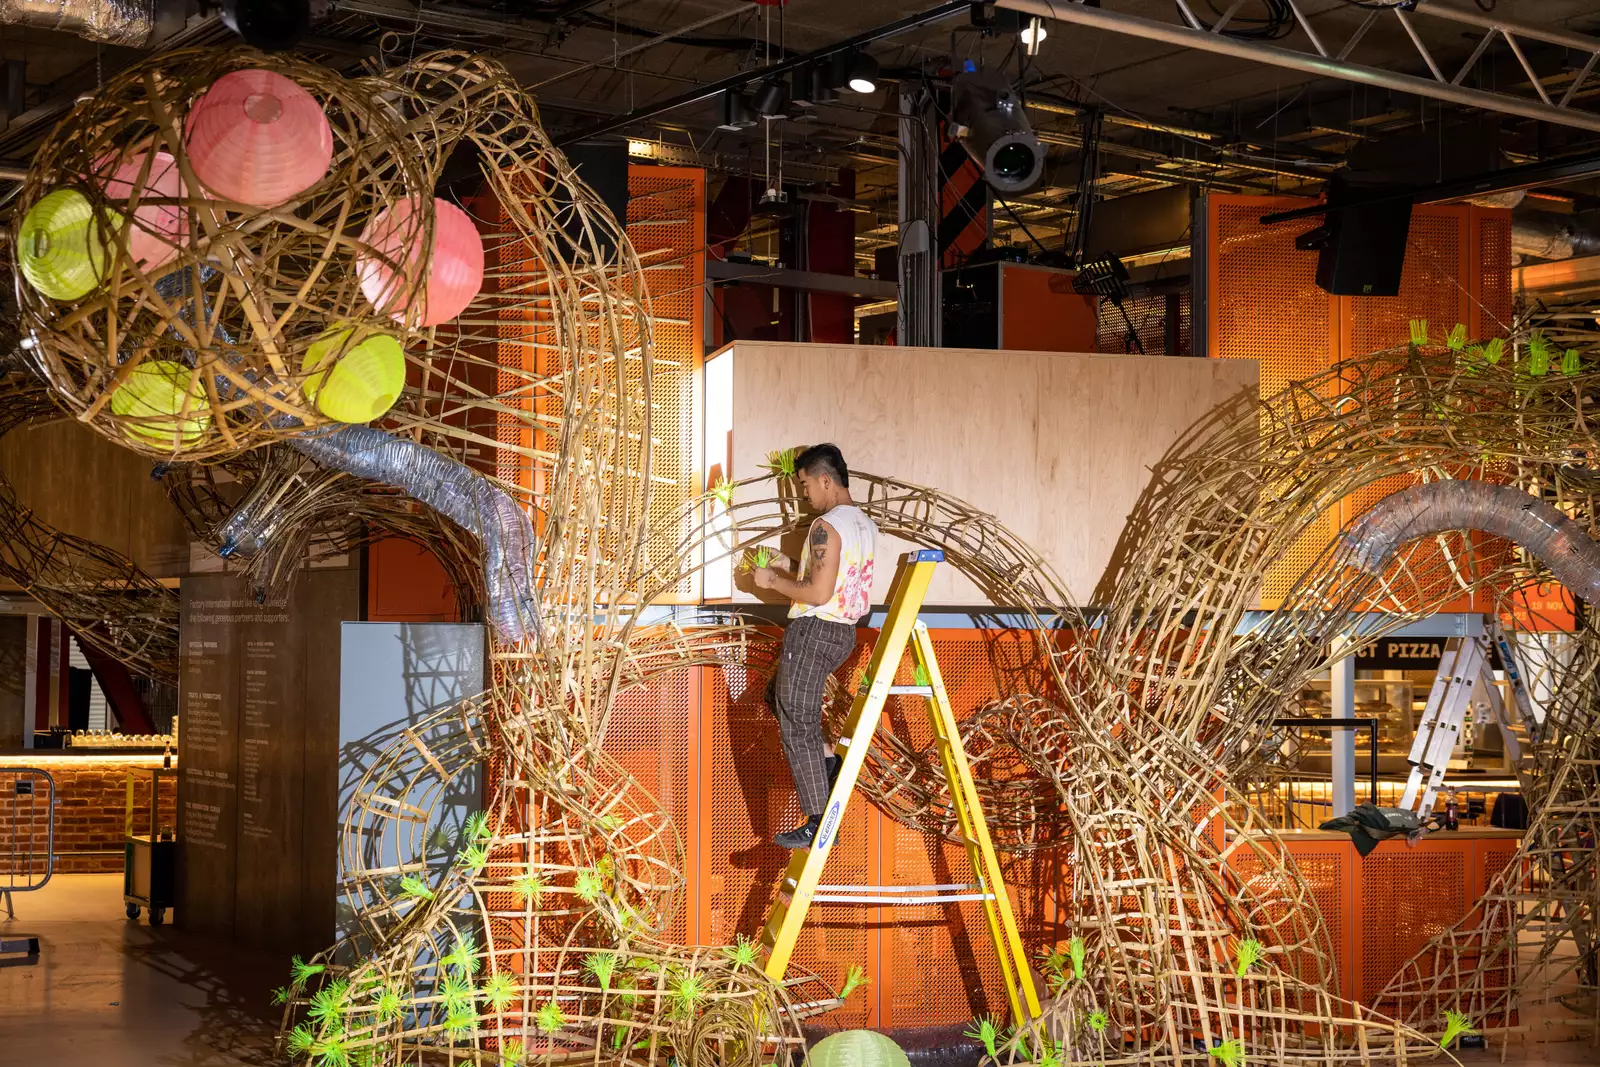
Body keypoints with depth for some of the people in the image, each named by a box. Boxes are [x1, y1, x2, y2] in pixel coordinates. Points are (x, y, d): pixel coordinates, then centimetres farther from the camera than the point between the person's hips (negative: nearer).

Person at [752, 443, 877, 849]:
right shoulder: (866, 525, 10)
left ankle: (818, 826, 0)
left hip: (813, 630, -9)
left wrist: (774, 581, -10)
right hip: (843, 632, 9)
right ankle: (829, 762, 13)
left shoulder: (826, 526, -18)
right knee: (779, 695, 26)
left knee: (797, 726, -2)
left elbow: (819, 593, -24)